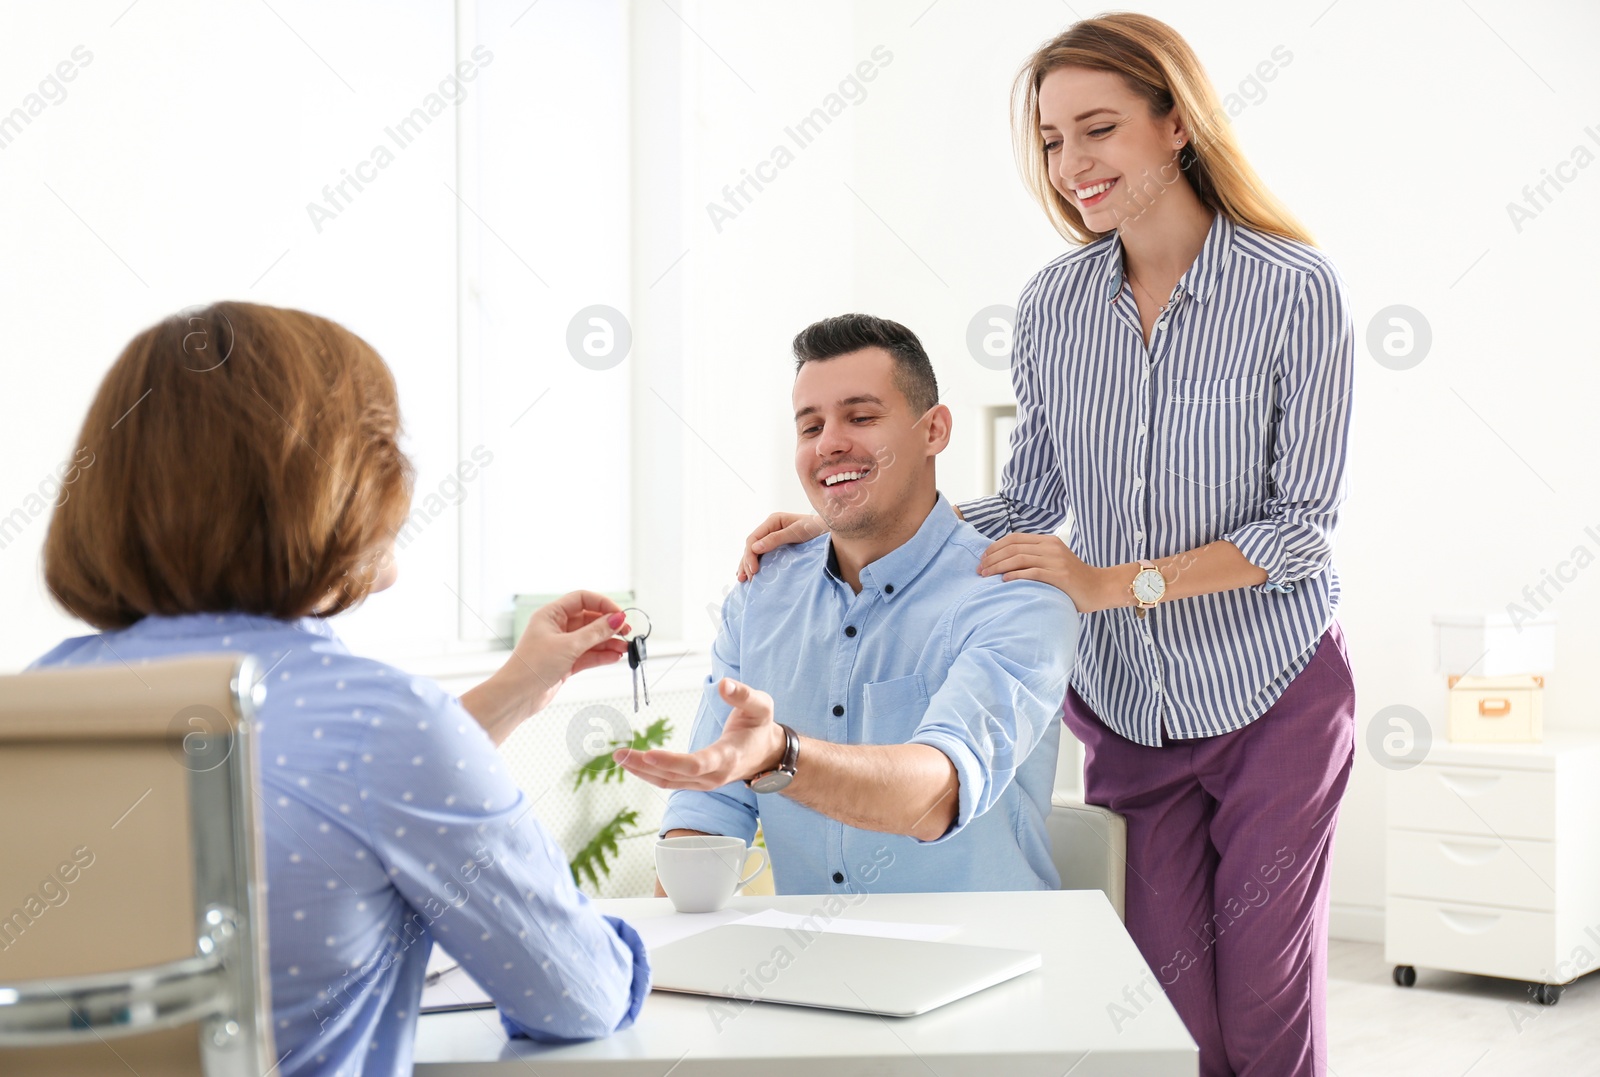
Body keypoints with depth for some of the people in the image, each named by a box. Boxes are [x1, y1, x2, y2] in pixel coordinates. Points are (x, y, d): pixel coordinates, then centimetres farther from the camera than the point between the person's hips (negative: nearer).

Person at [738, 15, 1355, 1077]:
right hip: (1126, 702, 3)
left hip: (1271, 697, -3)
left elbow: (1301, 523, -13)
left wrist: (1112, 582, -22)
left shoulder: (1297, 289, -13)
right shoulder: (1055, 302, -1)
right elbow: (1028, 505, 6)